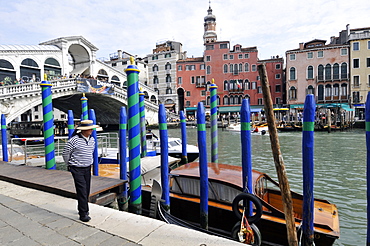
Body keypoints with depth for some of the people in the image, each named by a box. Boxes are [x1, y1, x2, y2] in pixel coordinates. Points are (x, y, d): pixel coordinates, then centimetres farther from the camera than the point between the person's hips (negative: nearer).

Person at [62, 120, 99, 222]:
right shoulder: (74, 140, -16)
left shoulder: (92, 140, 4)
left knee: (87, 190, 11)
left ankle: (83, 209, 30)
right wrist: (70, 165, 6)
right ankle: (83, 214, 2)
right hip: (77, 169, -6)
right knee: (82, 191, -7)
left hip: (87, 169, 6)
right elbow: (65, 153, -5)